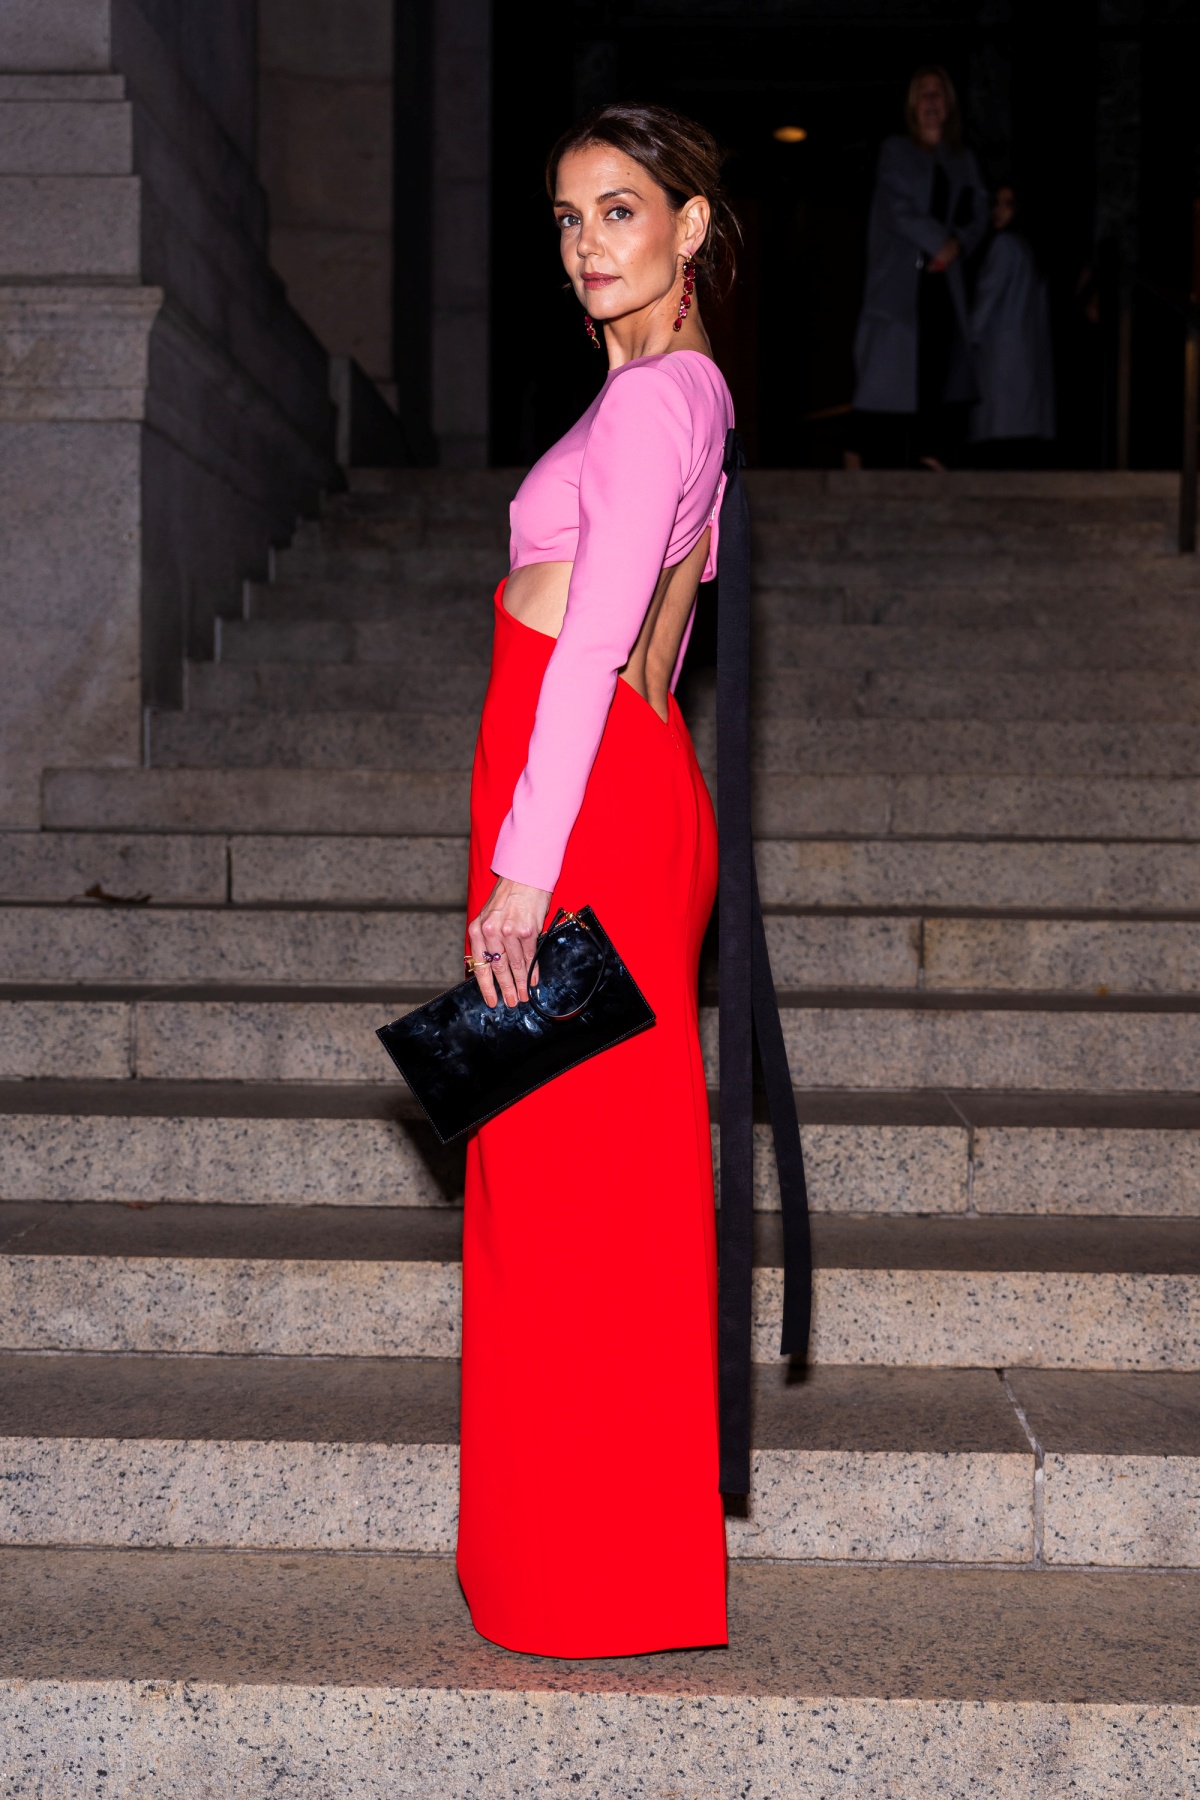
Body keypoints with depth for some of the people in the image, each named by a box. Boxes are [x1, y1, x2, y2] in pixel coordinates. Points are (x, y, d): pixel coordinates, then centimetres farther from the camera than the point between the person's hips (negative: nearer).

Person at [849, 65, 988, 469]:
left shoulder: (963, 162, 18)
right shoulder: (895, 152, 5)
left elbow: (978, 215, 12)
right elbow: (899, 211, -6)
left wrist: (955, 245, -7)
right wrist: (940, 241, -8)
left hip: (942, 277, 4)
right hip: (899, 279, -4)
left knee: (939, 364, -3)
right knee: (887, 363, -10)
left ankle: (929, 451, 0)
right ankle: (862, 453, -8)